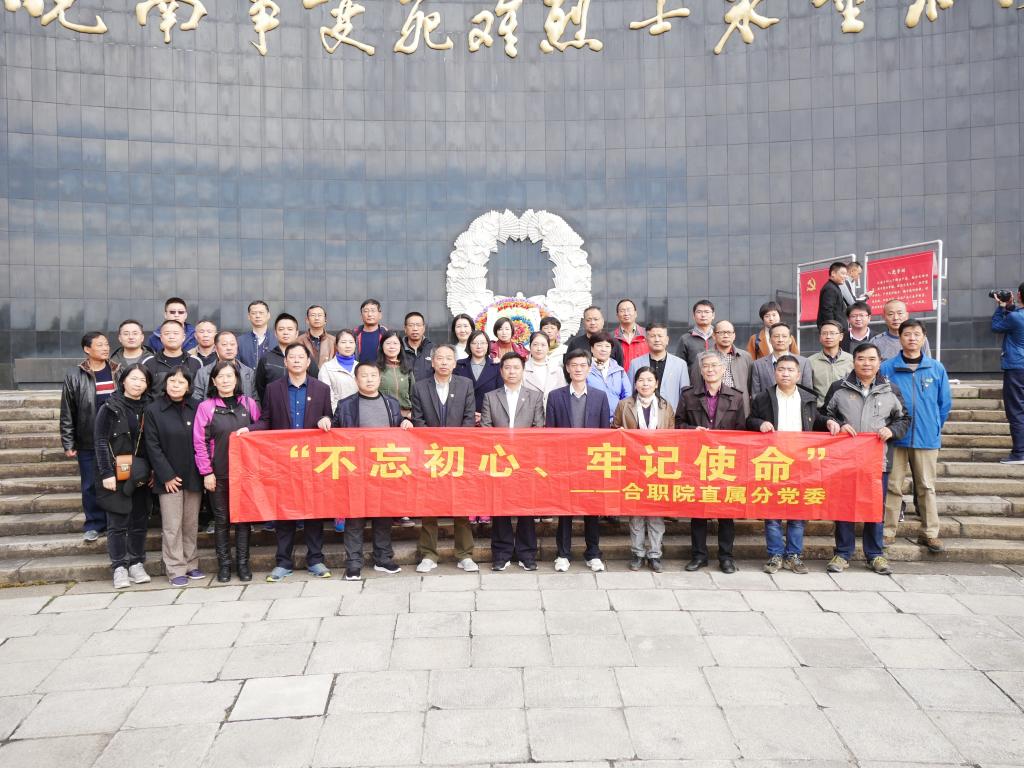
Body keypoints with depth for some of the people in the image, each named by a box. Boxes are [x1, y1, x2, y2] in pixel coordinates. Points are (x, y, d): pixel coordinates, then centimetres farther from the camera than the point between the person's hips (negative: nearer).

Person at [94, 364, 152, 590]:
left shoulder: (147, 409, 9)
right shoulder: (110, 408, -2)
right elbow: (101, 442, -6)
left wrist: (151, 471, 1)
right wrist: (107, 473, -13)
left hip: (140, 477, 4)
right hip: (116, 476, -3)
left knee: (139, 521, 8)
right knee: (117, 523, 0)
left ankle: (136, 564, 19)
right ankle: (119, 567, 9)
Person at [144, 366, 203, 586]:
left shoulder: (196, 408, 4)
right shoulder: (153, 410, -2)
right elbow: (152, 446, -5)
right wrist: (167, 475, -10)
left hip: (193, 477, 3)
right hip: (169, 478, -2)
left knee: (191, 524, 10)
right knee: (172, 526, 1)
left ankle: (191, 564, 22)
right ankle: (175, 569, 10)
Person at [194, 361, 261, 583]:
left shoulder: (249, 403, 4)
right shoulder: (206, 407, -1)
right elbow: (200, 443, -3)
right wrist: (206, 472, -6)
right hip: (219, 473, -1)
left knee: (244, 516, 5)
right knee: (222, 519, 6)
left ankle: (243, 563, 15)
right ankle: (224, 564, 16)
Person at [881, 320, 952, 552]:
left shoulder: (937, 368, 3)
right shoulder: (887, 368, -2)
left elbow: (945, 403, 10)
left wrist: (935, 428, 10)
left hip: (927, 438, 1)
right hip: (895, 437, -1)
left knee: (926, 487, 9)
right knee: (892, 486, 4)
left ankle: (930, 533, 18)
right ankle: (888, 531, 13)